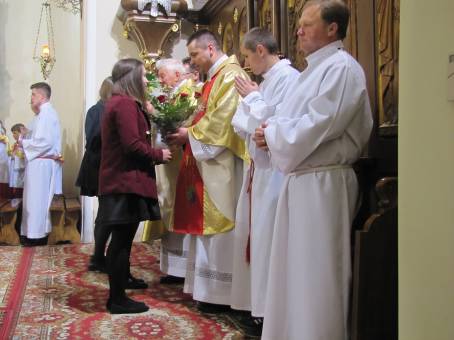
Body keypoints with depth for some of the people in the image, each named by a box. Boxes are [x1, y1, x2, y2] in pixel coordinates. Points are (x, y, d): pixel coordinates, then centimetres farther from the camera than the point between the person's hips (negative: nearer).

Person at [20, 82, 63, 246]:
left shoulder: (46, 113, -15)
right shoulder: (44, 113, 16)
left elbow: (45, 142, -22)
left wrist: (24, 143, -10)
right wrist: (27, 134, 2)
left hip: (41, 163, -10)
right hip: (39, 162, 10)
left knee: (38, 199, -2)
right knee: (36, 199, 13)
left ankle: (38, 235, 5)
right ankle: (35, 232, 19)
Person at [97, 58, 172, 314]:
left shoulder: (118, 102, 18)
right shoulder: (126, 104, -14)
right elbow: (133, 145, -21)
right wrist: (158, 155, -8)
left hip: (120, 181, 10)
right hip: (126, 183, -10)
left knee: (121, 240, 14)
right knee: (123, 240, -4)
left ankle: (117, 294, 22)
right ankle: (118, 299, 5)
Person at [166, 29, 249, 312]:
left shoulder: (230, 74, -12)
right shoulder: (215, 77, 19)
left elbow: (221, 120, -20)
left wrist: (190, 134, -11)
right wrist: (188, 132, 5)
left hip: (222, 163, -10)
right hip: (208, 163, 10)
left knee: (220, 224, -4)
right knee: (209, 224, 12)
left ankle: (222, 293, 5)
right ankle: (211, 287, 20)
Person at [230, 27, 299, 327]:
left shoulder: (288, 77, -13)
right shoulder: (267, 81, 15)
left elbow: (268, 123, -22)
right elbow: (242, 125, 13)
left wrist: (251, 97, -7)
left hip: (274, 171, -9)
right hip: (259, 168, 10)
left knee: (268, 239, -3)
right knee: (256, 237, 15)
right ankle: (259, 301, 27)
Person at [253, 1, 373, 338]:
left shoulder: (342, 67, -11)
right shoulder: (314, 69, 18)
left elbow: (318, 126, -20)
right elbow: (294, 121, 21)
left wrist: (272, 132, -7)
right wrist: (272, 130, -1)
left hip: (322, 182, -9)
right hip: (300, 179, 9)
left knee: (317, 272, -1)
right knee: (297, 268, 15)